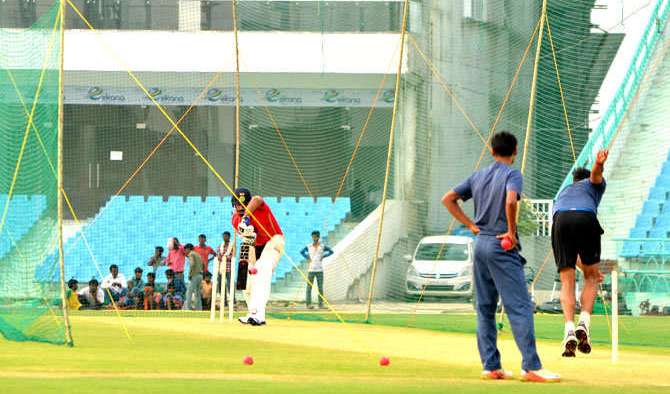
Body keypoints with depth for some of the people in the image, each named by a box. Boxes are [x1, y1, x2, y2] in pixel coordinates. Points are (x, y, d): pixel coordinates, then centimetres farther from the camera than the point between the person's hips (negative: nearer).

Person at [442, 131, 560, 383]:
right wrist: (511, 232, -15)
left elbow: (448, 199, 13)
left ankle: (490, 366, 10)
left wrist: (470, 225, 11)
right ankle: (531, 366, -15)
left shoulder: (478, 176, 12)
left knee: (485, 309, 11)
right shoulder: (512, 175, -7)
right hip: (503, 247, -7)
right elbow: (510, 201, -27)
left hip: (480, 244, 7)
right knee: (520, 307, -9)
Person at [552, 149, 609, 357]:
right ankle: (584, 323, -4)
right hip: (586, 219, -3)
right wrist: (599, 164, -19)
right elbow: (595, 174, 4)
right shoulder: (594, 185, 34)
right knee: (590, 277, 14)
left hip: (560, 220, 3)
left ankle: (569, 329, -13)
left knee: (567, 283, 6)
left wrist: (583, 266, 49)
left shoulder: (563, 193, 44)